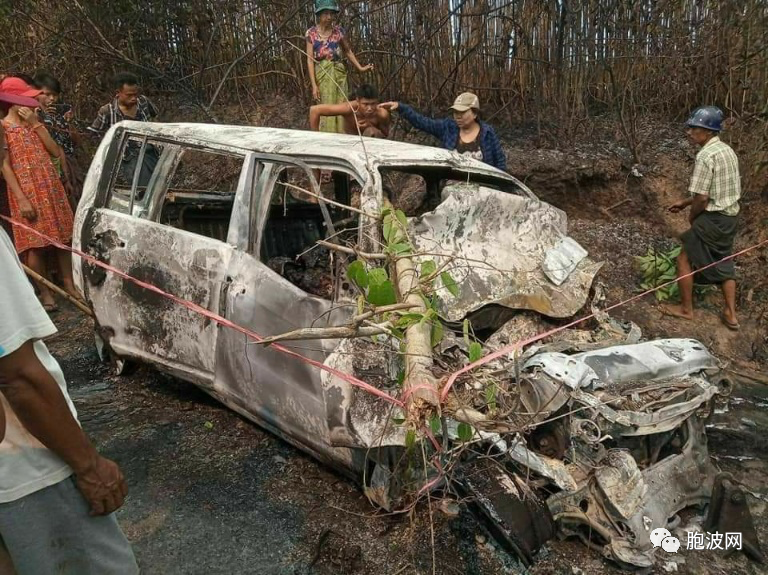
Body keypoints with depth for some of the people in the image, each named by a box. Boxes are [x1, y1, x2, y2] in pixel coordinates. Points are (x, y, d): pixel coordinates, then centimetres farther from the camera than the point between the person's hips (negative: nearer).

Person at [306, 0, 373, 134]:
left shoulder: (339, 31, 3)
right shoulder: (311, 33, -1)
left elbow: (348, 51, 17)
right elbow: (310, 59, -4)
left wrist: (360, 68, 7)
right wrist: (314, 85, -11)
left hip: (339, 73, 2)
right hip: (322, 74, -2)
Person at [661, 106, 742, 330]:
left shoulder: (706, 156, -21)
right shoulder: (727, 150, 9)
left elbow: (702, 197, -21)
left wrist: (692, 216, -3)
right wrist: (685, 202, 18)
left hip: (712, 219, -9)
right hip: (730, 217, 9)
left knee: (685, 260, 7)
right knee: (723, 263, 19)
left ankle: (686, 309, 17)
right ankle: (730, 314, 25)